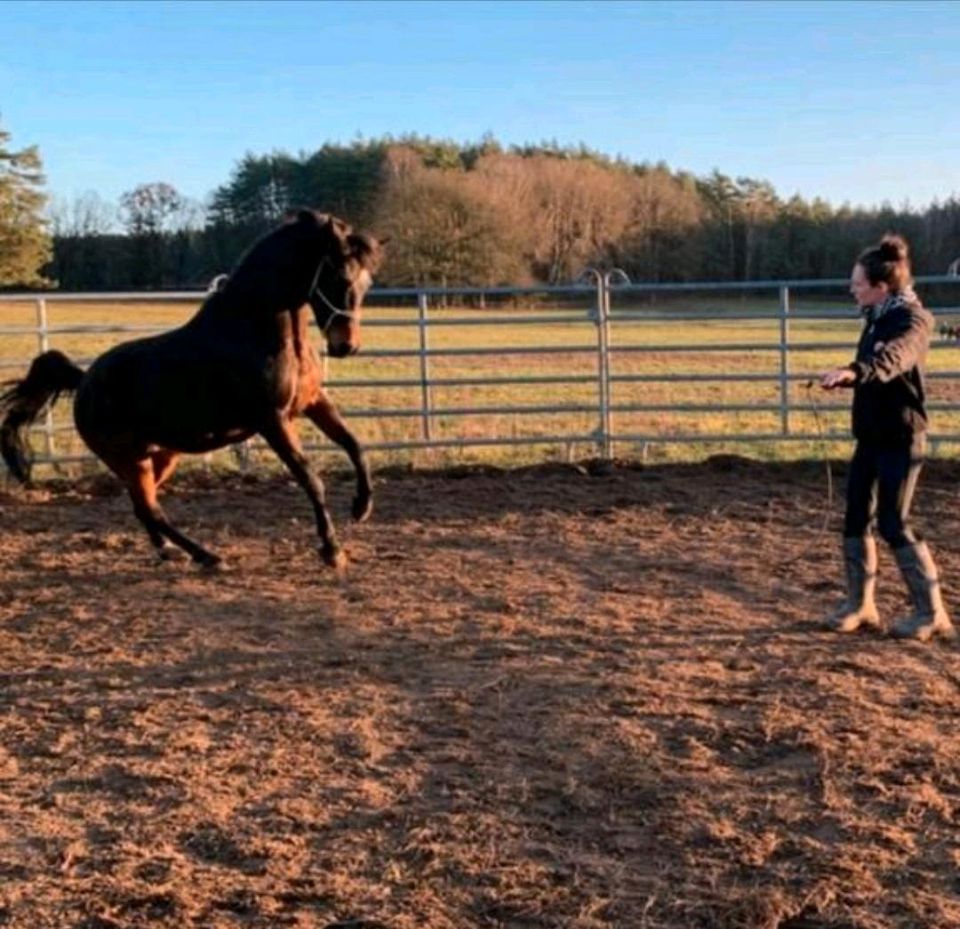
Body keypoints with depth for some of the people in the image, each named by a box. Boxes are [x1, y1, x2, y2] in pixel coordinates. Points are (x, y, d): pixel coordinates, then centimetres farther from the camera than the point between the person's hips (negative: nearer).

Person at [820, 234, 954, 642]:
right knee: (856, 519, 9)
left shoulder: (912, 320, -18)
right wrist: (845, 379, 27)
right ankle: (860, 605, 20)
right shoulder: (877, 317, 9)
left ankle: (932, 612, 5)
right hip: (871, 435, 9)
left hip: (900, 437, -9)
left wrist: (853, 371, -54)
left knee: (893, 524, -6)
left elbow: (893, 357, -41)